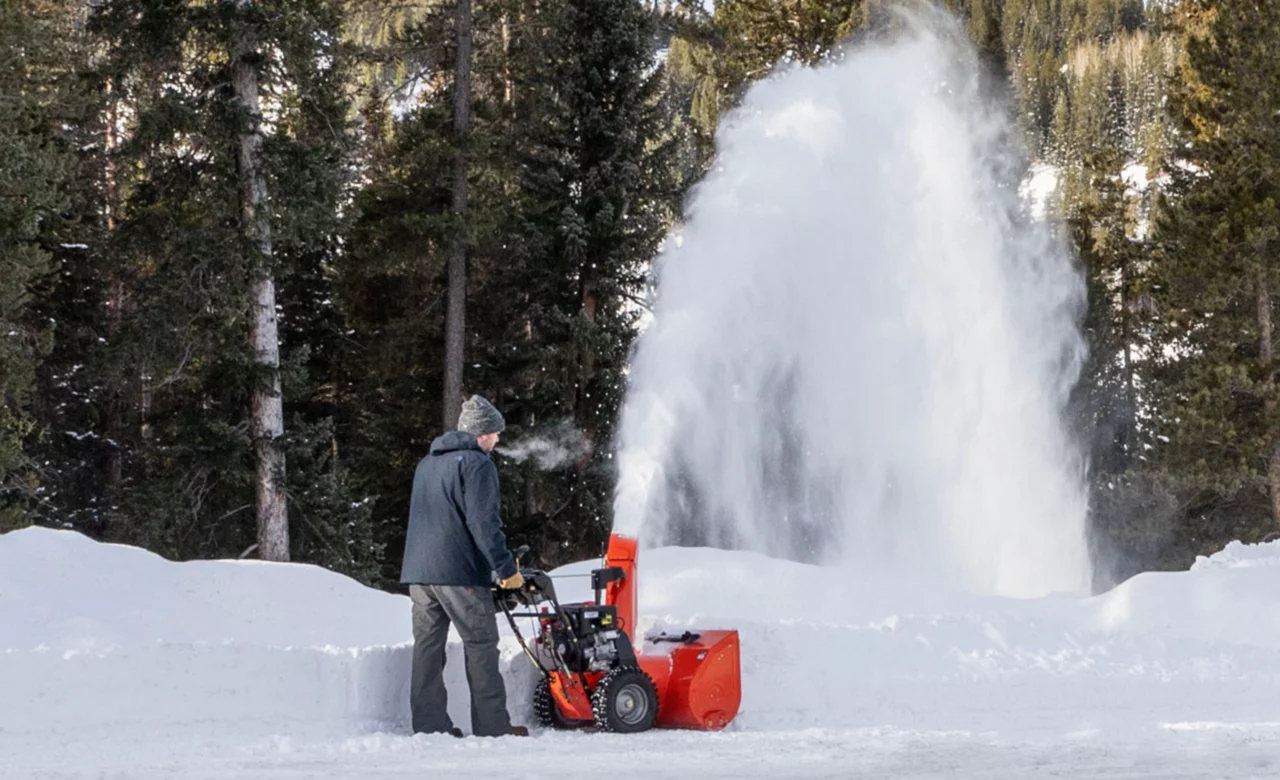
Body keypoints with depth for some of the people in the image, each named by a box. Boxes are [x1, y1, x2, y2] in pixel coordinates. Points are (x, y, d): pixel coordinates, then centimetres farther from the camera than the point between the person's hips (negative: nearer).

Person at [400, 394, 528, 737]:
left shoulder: (427, 464, 22)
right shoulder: (476, 463, -7)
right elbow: (484, 522, -15)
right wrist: (506, 567, -13)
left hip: (418, 568, 8)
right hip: (459, 570, -8)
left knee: (428, 645, 7)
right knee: (481, 644, -2)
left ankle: (429, 724, 5)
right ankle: (491, 725, -3)